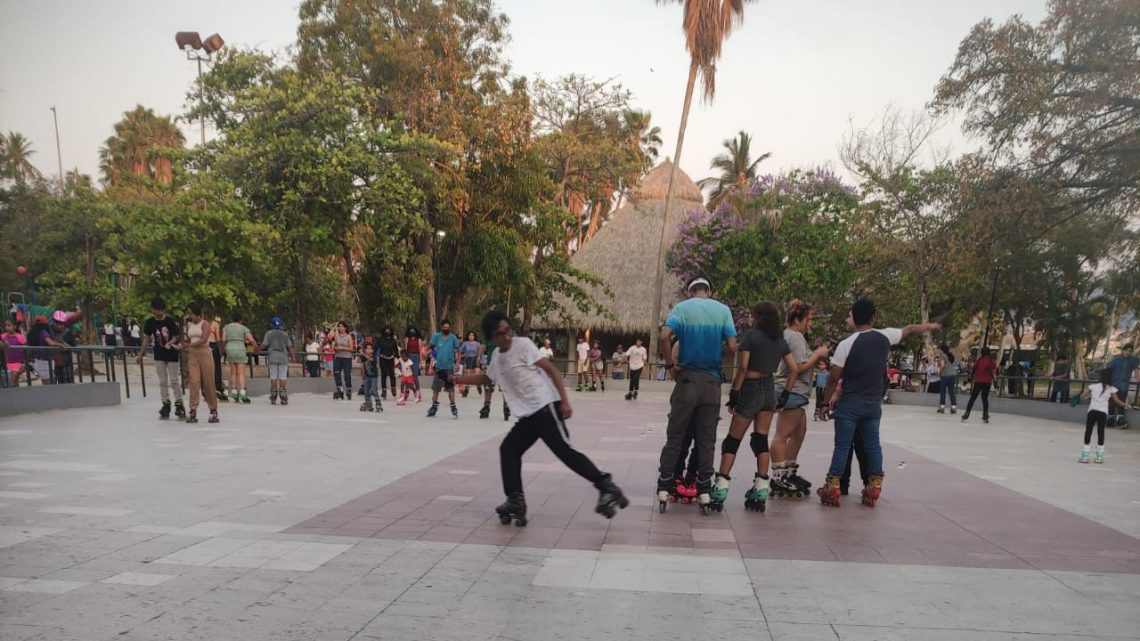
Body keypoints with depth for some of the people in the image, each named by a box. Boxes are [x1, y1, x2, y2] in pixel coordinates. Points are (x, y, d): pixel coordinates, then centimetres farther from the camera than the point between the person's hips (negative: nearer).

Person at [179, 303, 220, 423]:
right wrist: (186, 362, 13)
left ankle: (213, 411, 8)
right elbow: (188, 342, 17)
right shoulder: (189, 325, 14)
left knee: (208, 383, -2)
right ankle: (193, 411, -10)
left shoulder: (205, 324, -2)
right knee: (194, 382, -8)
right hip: (192, 355, 4)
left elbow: (203, 340, -16)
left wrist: (188, 345, -23)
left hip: (204, 354, -4)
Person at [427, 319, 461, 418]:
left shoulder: (453, 337, -1)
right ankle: (434, 406, 26)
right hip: (438, 366, 2)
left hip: (449, 366, -2)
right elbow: (430, 346, 3)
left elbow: (458, 350, 5)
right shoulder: (436, 336, -1)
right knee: (435, 388, 11)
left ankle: (453, 407, 5)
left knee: (451, 388, -3)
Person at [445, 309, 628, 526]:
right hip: (527, 415, 8)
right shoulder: (496, 356, 15)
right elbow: (486, 378, 35)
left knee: (564, 451, -15)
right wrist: (455, 379, 29)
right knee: (508, 449, 6)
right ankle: (516, 501, 12)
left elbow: (551, 369, -11)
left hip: (545, 407, -8)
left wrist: (565, 401, -18)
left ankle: (607, 487, -13)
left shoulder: (523, 344, -7)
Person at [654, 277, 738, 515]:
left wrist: (670, 364, -5)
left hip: (687, 379, -1)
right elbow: (732, 346, -4)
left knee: (675, 437, 6)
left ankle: (664, 490, 6)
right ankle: (704, 493, 9)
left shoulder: (681, 308, -1)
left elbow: (664, 337, -17)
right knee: (707, 440, 7)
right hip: (712, 382, 1)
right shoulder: (723, 310, 3)